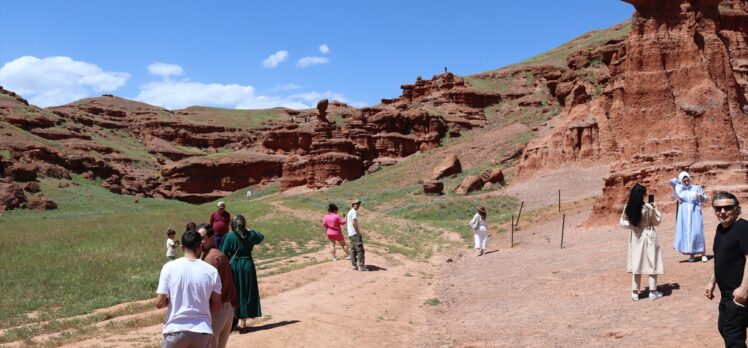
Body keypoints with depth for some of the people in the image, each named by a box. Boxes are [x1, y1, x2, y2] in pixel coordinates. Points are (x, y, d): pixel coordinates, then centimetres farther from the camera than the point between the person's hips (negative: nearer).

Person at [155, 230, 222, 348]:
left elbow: (159, 303, -7)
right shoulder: (211, 271, -4)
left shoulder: (169, 267, -7)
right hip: (202, 331, 1)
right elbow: (216, 306, 2)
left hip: (176, 330, -1)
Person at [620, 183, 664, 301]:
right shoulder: (648, 207, -18)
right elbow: (657, 221, -4)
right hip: (648, 237, -4)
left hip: (635, 238, 4)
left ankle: (635, 293, 13)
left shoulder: (628, 208, -7)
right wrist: (655, 208, 4)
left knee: (636, 264, 10)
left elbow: (623, 222, 0)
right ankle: (653, 292, 11)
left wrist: (633, 225, 3)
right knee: (652, 263, 8)